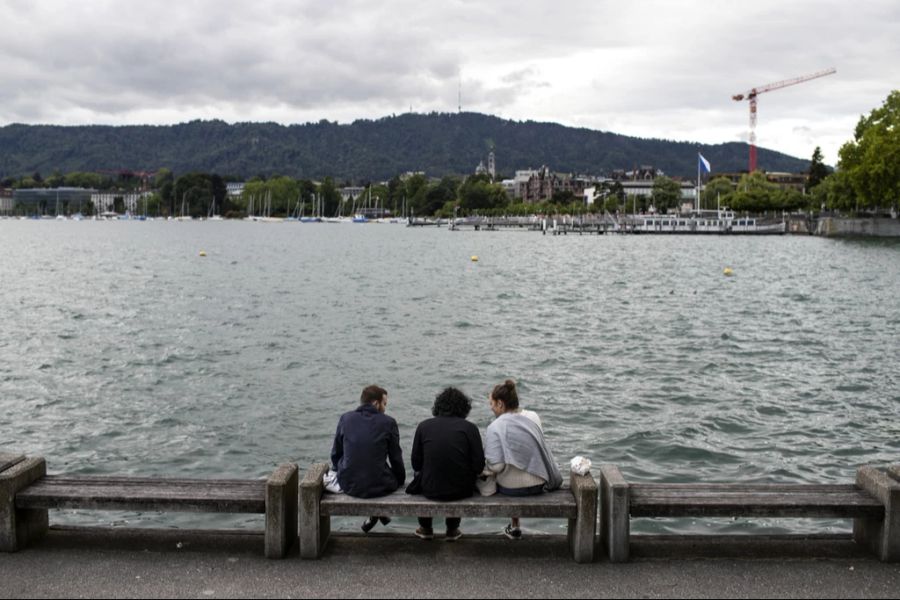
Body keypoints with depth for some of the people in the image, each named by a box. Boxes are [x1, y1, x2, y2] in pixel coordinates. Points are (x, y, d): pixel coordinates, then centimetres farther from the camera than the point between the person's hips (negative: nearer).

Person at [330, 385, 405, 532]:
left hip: (348, 485, 3)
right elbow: (396, 458, 1)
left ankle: (372, 515, 35)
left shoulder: (345, 418, 0)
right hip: (379, 486, -2)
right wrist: (401, 480, 19)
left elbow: (335, 454, 8)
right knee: (395, 476, 30)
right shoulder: (388, 423, -6)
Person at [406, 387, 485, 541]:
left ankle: (425, 528, 44)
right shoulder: (470, 428, -7)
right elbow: (479, 466, -8)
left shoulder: (423, 426, -4)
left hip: (430, 490, 0)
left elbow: (416, 465, 1)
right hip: (461, 491, 0)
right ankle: (452, 530, 41)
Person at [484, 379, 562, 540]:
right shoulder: (534, 417, -2)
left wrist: (488, 466, -2)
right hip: (541, 484, 4)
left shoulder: (495, 427, -19)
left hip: (513, 489, -4)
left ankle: (514, 527, 37)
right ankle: (513, 526, 43)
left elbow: (496, 466, -23)